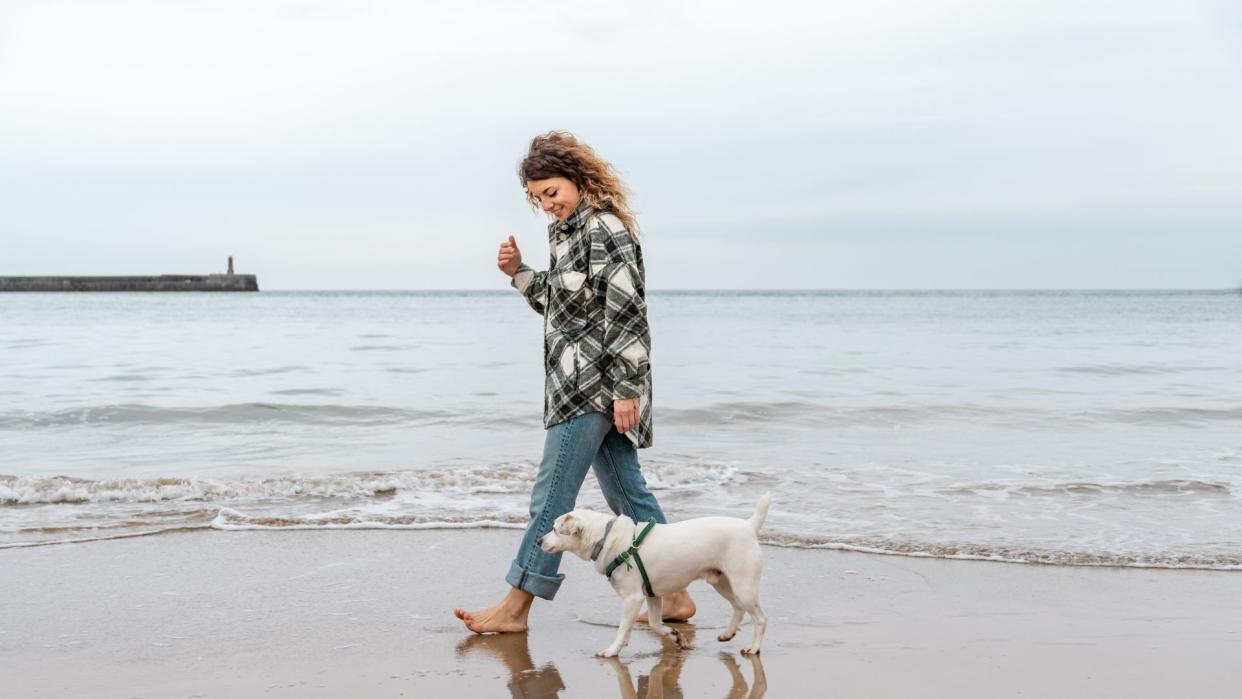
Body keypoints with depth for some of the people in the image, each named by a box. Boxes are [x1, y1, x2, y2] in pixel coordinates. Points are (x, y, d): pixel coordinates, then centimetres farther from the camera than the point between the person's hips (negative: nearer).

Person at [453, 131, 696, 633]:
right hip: (575, 381, 10)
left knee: (552, 493, -6)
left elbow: (625, 311, -19)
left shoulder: (605, 228, -14)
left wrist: (625, 388, -21)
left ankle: (515, 608, 1)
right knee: (626, 492, 11)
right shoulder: (566, 231, 15)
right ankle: (674, 596, 17)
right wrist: (518, 272, 8)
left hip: (597, 383, -10)